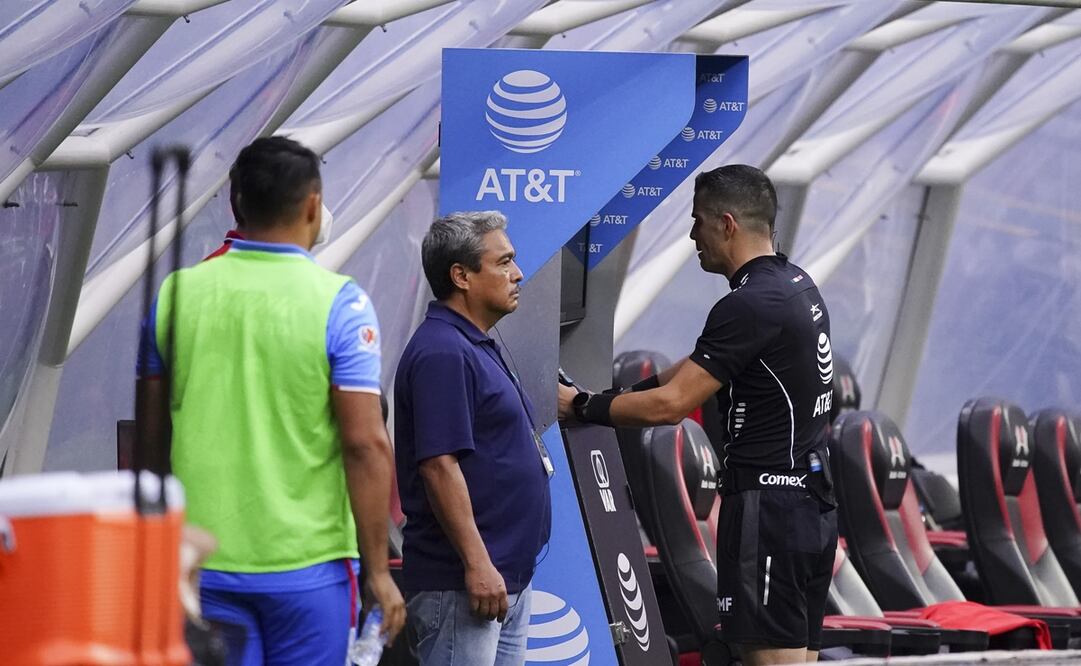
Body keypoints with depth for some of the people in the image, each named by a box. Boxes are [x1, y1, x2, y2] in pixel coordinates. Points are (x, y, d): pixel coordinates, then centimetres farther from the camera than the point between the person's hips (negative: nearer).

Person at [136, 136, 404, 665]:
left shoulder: (176, 292, 3)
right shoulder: (338, 302, -9)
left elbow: (149, 432, 10)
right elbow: (366, 444, -13)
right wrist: (378, 570, -7)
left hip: (200, 562, 3)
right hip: (306, 563, -3)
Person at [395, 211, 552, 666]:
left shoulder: (477, 347, 17)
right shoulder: (442, 352, -16)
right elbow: (440, 465, -22)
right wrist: (476, 564, -24)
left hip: (509, 575, 10)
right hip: (461, 584, -10)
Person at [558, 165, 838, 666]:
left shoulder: (751, 306, -17)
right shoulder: (796, 285, 14)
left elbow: (670, 405, -18)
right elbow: (701, 367, 27)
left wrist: (580, 406, -7)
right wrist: (629, 391, 23)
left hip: (767, 510, -10)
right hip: (812, 505, 10)